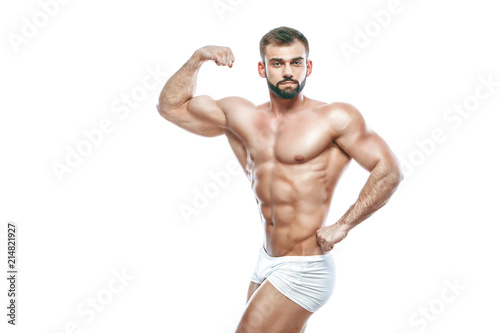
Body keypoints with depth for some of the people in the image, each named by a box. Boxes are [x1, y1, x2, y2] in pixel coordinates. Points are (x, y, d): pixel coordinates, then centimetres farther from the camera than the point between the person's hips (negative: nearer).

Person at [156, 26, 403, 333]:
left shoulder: (336, 118, -10)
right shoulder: (240, 116, 5)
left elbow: (389, 171, -11)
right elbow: (171, 106, 9)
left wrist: (343, 226, -15)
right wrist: (198, 58, -3)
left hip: (303, 271, -7)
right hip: (267, 262, 7)